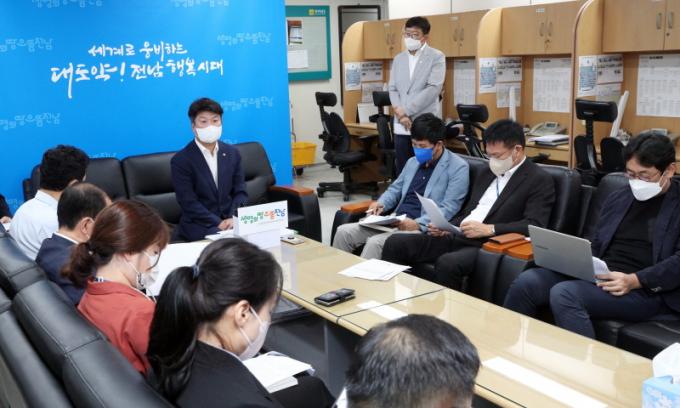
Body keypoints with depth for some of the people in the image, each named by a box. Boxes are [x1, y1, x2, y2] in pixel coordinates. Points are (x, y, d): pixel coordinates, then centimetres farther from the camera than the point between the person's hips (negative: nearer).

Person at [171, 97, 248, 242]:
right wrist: (218, 223, -18)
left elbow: (240, 191, 7)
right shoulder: (180, 160, -5)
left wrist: (233, 219, -11)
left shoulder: (232, 153, 9)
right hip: (199, 226, -5)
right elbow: (189, 202, -9)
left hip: (231, 220, 5)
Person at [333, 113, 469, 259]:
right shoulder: (413, 162, 18)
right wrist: (381, 203, 6)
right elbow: (396, 188, 28)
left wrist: (417, 224, -27)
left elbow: (448, 210, -14)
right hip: (395, 222, 8)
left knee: (375, 242, -31)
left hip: (423, 230, -7)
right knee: (344, 232, -8)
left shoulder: (458, 168, -6)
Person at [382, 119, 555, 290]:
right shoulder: (487, 173, 21)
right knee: (395, 243, -9)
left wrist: (489, 229, -23)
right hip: (456, 237, 7)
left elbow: (535, 225, -14)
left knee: (447, 263, -37)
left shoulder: (540, 180, -2)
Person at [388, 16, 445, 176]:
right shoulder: (398, 59, 15)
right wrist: (400, 113, -7)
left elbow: (433, 89, -11)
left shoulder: (436, 57, -1)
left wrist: (406, 111, -12)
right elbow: (393, 89, 11)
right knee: (402, 172, 6)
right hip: (401, 125, 5)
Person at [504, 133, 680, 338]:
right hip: (599, 276, 6)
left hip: (647, 290, -6)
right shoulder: (617, 198, 19)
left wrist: (634, 281, -22)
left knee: (564, 293, -31)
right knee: (527, 281, -16)